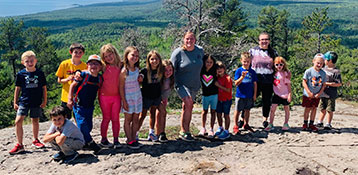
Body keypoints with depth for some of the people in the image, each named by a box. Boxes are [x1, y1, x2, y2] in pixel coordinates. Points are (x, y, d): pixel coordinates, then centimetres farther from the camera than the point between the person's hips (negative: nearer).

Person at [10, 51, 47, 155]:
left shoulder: (40, 73, 1)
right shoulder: (21, 74, 0)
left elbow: (44, 88, 7)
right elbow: (17, 89, 6)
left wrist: (44, 101, 3)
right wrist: (15, 102, 5)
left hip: (37, 102, 1)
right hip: (24, 101, -1)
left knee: (35, 121, 13)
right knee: (18, 121, -12)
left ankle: (35, 140, 33)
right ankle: (19, 145, -3)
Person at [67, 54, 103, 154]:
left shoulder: (100, 78, 1)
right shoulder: (84, 75, -12)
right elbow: (73, 85, -6)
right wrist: (70, 99, -9)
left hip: (90, 106, 5)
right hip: (79, 105, -5)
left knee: (89, 126, 10)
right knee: (82, 124, -8)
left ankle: (83, 142, 28)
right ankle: (91, 143, 0)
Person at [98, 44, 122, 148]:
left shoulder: (120, 66, 1)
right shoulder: (103, 67, -2)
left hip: (116, 96, 1)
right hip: (105, 97, -1)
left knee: (115, 118, 5)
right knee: (106, 118, 7)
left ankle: (116, 140, 14)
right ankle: (104, 140, 19)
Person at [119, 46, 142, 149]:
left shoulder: (137, 69, 5)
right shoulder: (124, 71, -13)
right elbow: (121, 87, -10)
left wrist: (139, 80, -3)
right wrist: (124, 101, -13)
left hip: (138, 96, 6)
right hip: (128, 97, -6)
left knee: (135, 119, 8)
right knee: (128, 119, 3)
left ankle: (134, 139, 17)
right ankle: (130, 141, 9)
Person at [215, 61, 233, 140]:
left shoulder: (227, 78, -16)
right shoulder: (217, 78, 5)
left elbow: (228, 90, -22)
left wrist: (219, 85, -23)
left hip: (226, 100, -6)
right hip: (219, 99, 7)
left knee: (226, 115, 1)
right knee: (218, 114, 13)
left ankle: (226, 132, 8)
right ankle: (220, 128, 31)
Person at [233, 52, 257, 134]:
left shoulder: (252, 72, 2)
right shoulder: (239, 71, -6)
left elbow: (255, 84, 7)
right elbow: (236, 83, -11)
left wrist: (254, 95, 4)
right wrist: (242, 77, -25)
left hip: (250, 95, 3)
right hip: (240, 95, -3)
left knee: (247, 110, 14)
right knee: (237, 111, 4)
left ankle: (246, 124, 29)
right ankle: (235, 126, 13)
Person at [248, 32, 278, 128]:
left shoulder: (273, 52, 8)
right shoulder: (252, 51, 3)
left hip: (268, 81, 2)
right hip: (255, 80, -2)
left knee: (267, 100, 10)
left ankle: (265, 119, 26)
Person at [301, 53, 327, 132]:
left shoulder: (323, 73, 0)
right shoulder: (309, 71, -11)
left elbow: (324, 85, 4)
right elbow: (304, 82, -10)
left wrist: (319, 93, -8)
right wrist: (309, 92, -15)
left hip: (317, 95, 4)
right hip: (308, 95, -3)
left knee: (314, 109, 9)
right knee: (307, 109, 3)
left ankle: (311, 124, 19)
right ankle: (305, 124, 16)